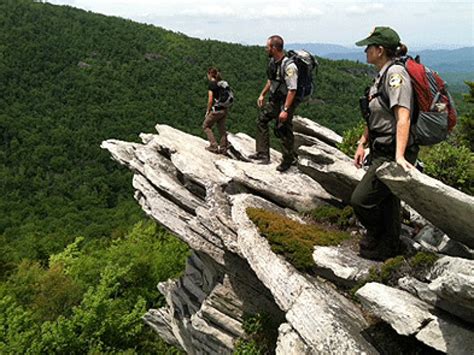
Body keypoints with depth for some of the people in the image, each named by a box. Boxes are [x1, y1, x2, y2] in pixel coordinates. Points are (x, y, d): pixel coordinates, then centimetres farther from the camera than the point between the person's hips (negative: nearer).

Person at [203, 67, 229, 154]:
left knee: (206, 126, 10)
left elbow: (210, 100, -15)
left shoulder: (211, 84, -11)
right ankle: (223, 148, 16)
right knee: (222, 128, 13)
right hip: (224, 109, 7)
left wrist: (208, 110, -5)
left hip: (216, 110, -7)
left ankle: (214, 146, 5)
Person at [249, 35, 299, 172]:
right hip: (274, 100, 9)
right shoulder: (273, 61, 2)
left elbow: (292, 90, -26)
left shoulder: (289, 66, -25)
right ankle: (263, 154, 18)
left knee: (283, 130, -1)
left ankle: (289, 159, 19)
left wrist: (285, 110, -28)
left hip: (286, 102, -9)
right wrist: (262, 94, 21)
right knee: (262, 120, 12)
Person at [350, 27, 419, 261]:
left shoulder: (395, 73, -17)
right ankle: (389, 248, 31)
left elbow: (403, 117, -26)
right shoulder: (382, 76, 13)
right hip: (381, 152, 9)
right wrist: (362, 144, 15)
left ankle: (376, 239, 19)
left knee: (361, 200, -6)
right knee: (387, 201, 17)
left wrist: (399, 156, -33)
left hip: (392, 155, -9)